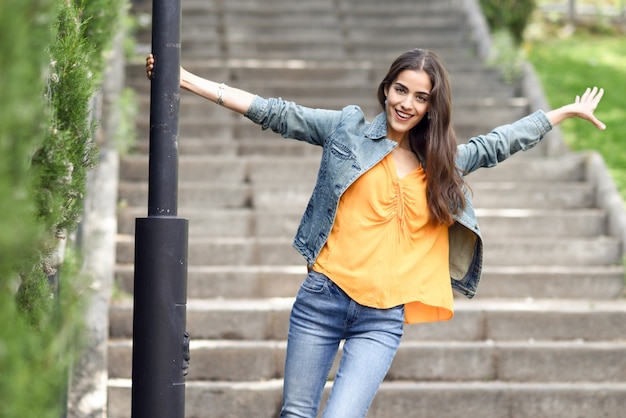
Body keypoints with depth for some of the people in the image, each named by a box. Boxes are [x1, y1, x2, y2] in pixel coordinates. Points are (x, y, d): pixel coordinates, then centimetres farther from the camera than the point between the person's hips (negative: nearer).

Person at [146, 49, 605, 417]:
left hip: (383, 320, 1)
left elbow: (500, 143, 27)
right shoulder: (347, 129, 6)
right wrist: (186, 79, -4)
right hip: (323, 300, -1)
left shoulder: (442, 161, 15)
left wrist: (568, 111, 33)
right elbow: (273, 112, 2)